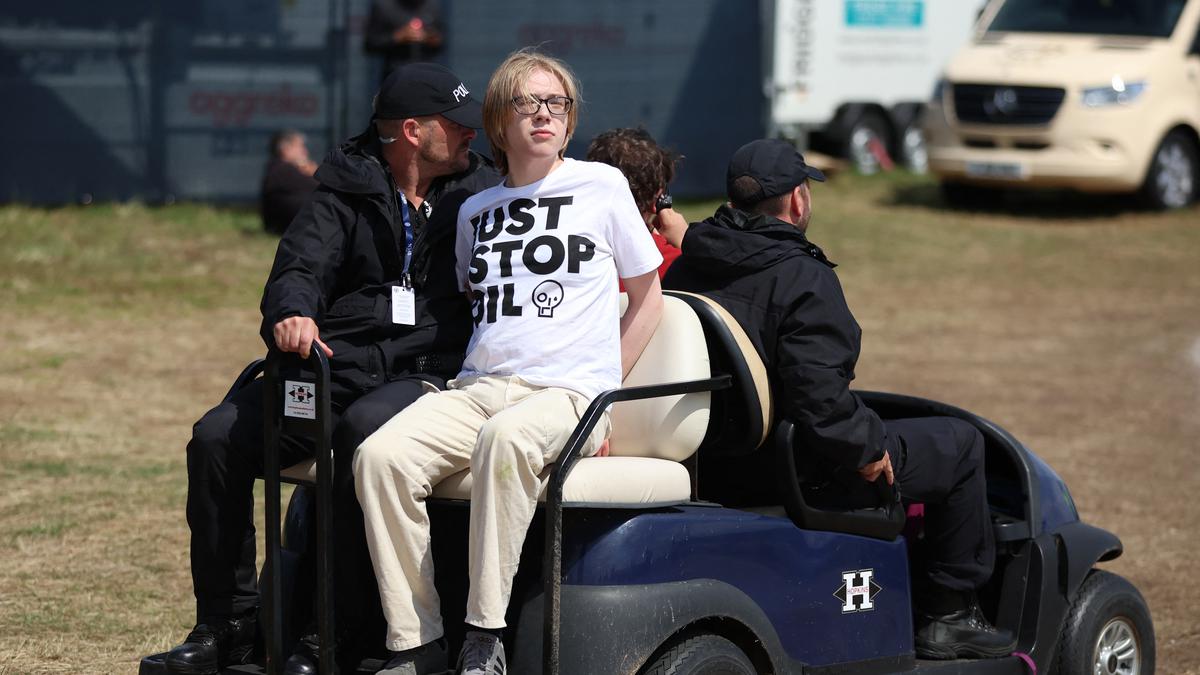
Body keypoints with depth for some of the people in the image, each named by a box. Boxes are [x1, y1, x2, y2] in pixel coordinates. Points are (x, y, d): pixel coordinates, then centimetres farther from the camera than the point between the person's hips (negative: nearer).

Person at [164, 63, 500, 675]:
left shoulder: (481, 191, 15)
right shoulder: (346, 191, 12)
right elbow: (300, 268, -3)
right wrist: (290, 313, -25)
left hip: (427, 373, -2)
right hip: (332, 368, 2)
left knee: (362, 430, -37)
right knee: (216, 438, -18)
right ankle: (227, 624, -5)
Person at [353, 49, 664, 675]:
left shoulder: (602, 186, 9)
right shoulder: (476, 211, 21)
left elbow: (647, 297, 13)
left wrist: (602, 391, 6)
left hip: (568, 393, -4)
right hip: (476, 388, 4)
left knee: (505, 439, -40)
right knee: (380, 455, -26)